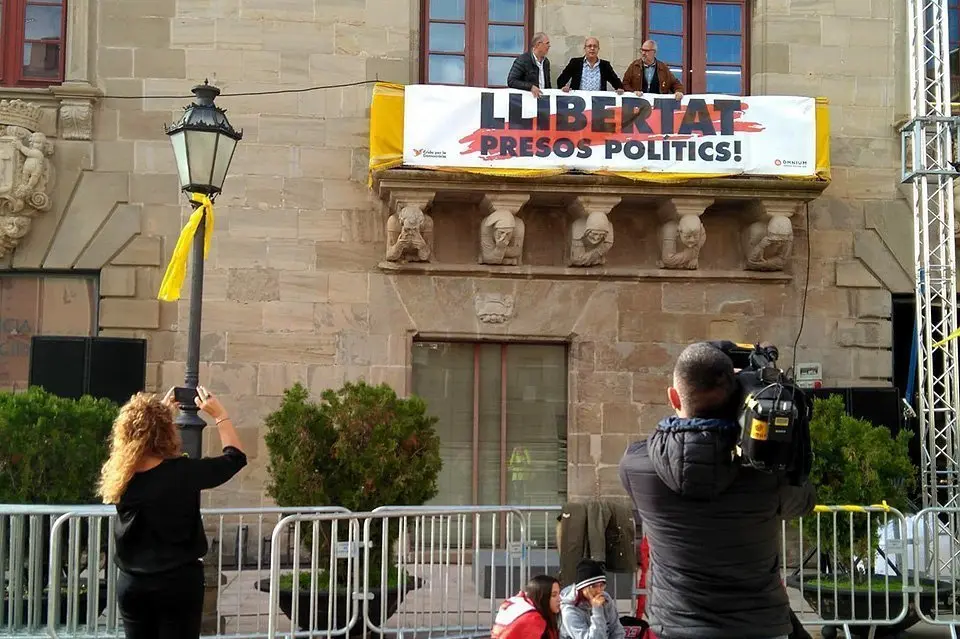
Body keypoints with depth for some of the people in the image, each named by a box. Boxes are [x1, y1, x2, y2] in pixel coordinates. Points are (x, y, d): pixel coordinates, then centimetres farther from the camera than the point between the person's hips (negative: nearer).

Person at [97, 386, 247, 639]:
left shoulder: (120, 476, -3)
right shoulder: (182, 473, -16)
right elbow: (235, 457, -2)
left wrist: (162, 410, 26)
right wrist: (219, 414, 7)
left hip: (131, 583, 4)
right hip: (178, 582, -4)